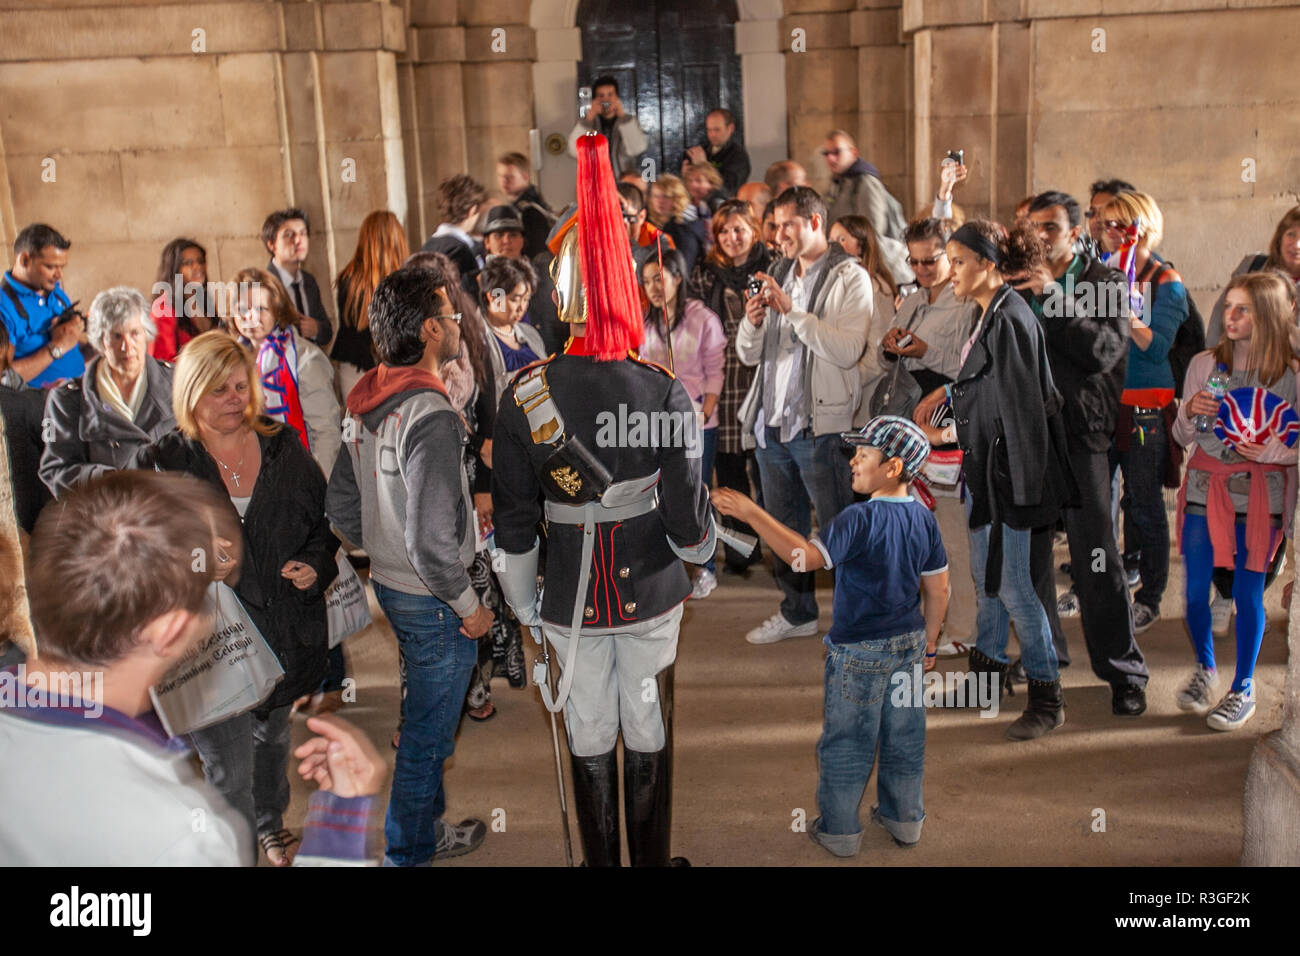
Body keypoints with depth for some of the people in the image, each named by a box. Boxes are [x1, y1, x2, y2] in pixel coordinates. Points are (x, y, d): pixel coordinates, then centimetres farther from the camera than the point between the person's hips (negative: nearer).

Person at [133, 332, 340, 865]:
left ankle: (270, 825, 53)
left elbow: (325, 521, 10)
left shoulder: (284, 447, 1)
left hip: (284, 634, 4)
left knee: (273, 738, 27)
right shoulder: (162, 463, -9)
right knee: (229, 771, -2)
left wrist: (315, 566, -9)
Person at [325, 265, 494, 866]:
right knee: (427, 732, 8)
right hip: (431, 598, -9)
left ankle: (429, 830, 41)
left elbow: (342, 507, 11)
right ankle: (408, 853, 24)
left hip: (390, 584, 9)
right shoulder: (431, 417, -25)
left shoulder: (367, 407, 3)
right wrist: (469, 603, -15)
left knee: (427, 720, 24)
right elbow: (433, 539, -27)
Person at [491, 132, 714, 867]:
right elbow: (688, 521, -12)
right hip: (652, 594, 0)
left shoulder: (524, 399, -15)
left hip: (572, 602, 1)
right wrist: (705, 549, 11)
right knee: (649, 733, 15)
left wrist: (523, 606, 7)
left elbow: (514, 526, -7)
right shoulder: (666, 394, -17)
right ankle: (653, 858, 31)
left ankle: (602, 859, 30)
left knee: (591, 737, 15)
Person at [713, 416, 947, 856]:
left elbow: (806, 554, -37)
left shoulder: (861, 519, -24)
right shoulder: (924, 518, -2)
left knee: (845, 741, 9)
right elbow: (938, 591, 4)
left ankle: (840, 829, 21)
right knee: (904, 734, 19)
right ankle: (905, 819, 33)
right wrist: (928, 644, 16)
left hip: (860, 650, -6)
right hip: (909, 642, 6)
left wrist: (750, 513, -39)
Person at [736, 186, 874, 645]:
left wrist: (792, 310, -20)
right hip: (772, 420, 7)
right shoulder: (778, 276, 14)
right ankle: (798, 612, 31)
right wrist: (752, 322, -8)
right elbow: (749, 354, 13)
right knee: (784, 525, 17)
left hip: (820, 424, -7)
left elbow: (848, 350, -20)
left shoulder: (849, 277, -6)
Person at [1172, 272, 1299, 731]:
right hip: (1205, 486, 3)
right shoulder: (1204, 364, 2)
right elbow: (1182, 438, 7)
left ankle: (1243, 688, 20)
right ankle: (1205, 668, 31)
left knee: (1248, 593, 3)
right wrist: (1190, 412, -12)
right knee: (1195, 590, 6)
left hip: (1258, 493, -2)